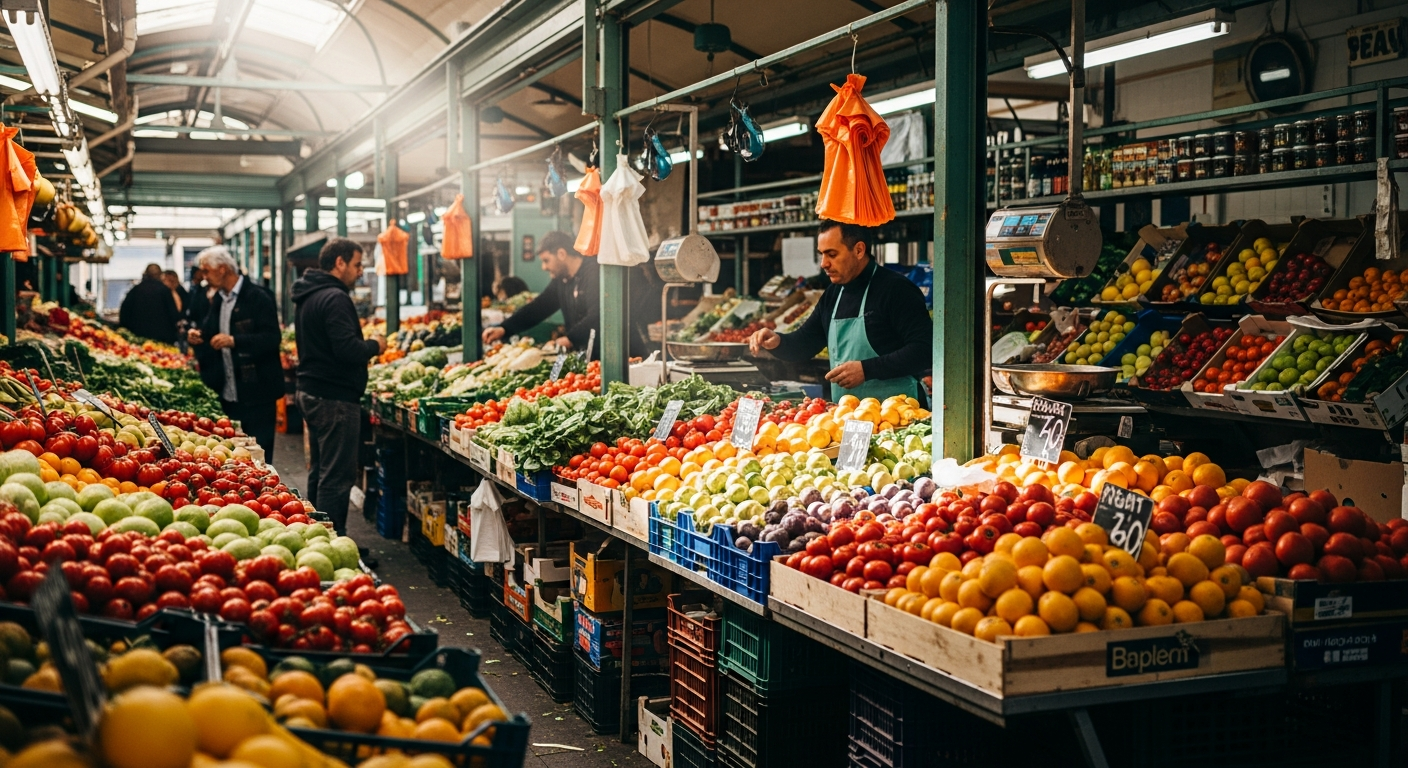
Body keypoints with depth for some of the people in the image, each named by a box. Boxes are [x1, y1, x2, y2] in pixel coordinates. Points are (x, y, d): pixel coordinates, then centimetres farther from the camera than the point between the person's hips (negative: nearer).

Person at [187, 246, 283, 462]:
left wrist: (234, 341, -29)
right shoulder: (219, 299, 15)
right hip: (228, 394, 8)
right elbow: (211, 332, 23)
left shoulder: (258, 297, -12)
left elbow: (272, 338, -19)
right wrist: (197, 335, 1)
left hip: (256, 394, -8)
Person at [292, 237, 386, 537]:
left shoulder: (306, 297, 15)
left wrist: (365, 346, 15)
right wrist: (375, 345, -7)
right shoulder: (335, 298, -17)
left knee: (319, 472, 17)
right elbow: (348, 350, -26)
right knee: (337, 477, -6)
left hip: (310, 392, 11)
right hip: (335, 398, -10)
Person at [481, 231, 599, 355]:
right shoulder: (561, 280, 14)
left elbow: (596, 317, -24)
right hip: (578, 353, 8)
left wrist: (570, 338, -28)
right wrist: (503, 329, 3)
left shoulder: (595, 274, -12)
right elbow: (537, 308, 14)